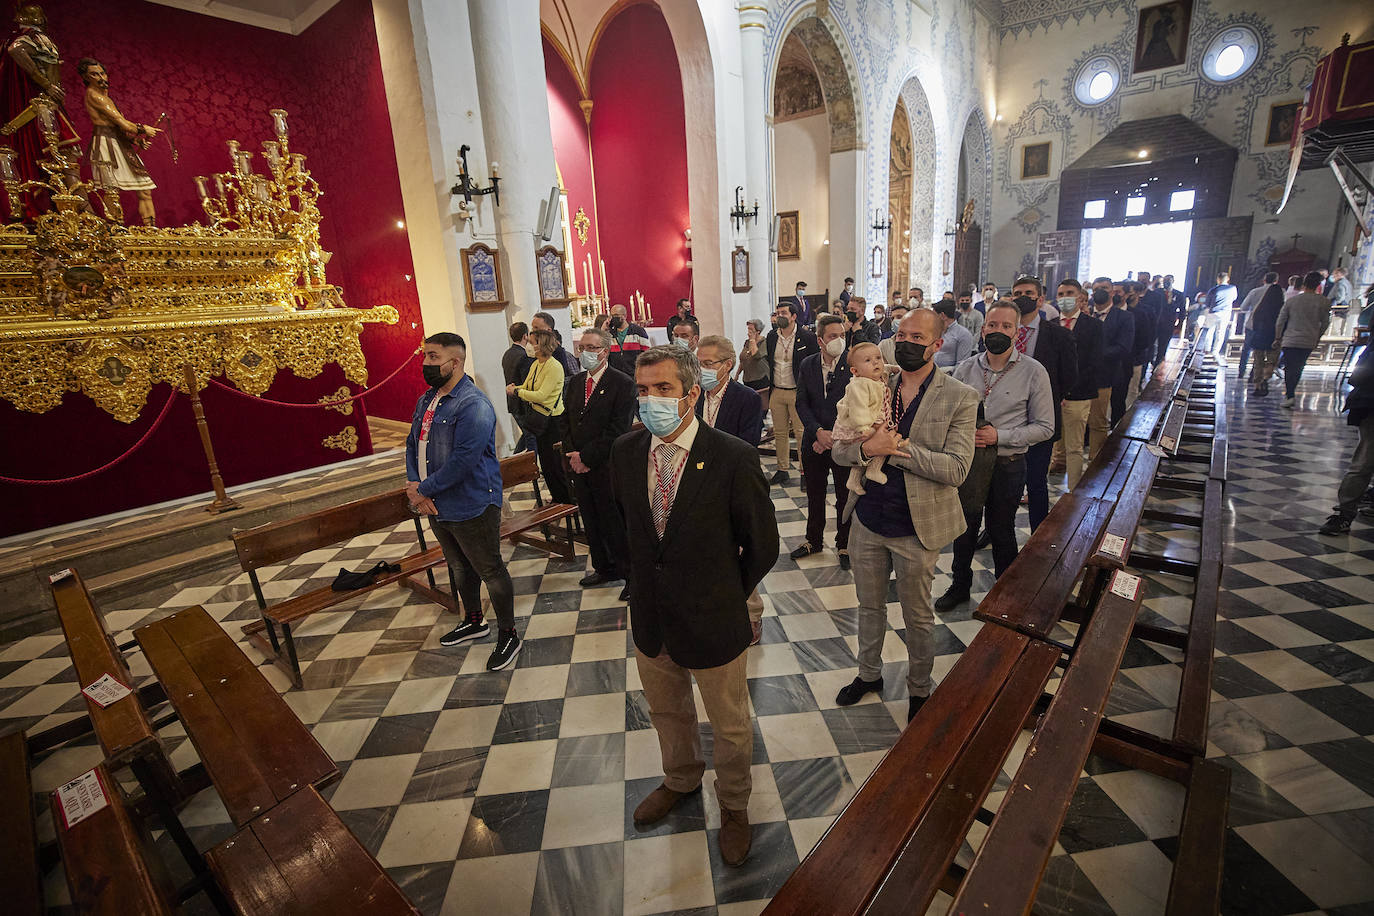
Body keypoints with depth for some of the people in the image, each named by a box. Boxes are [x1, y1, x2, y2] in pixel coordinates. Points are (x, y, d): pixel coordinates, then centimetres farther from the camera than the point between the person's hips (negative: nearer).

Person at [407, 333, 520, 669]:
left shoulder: (473, 405, -21)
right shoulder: (425, 401, 9)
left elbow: (463, 460, -27)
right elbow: (413, 444, 11)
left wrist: (424, 489, -17)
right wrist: (414, 485, -6)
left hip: (471, 508, -9)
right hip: (436, 506, 9)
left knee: (491, 572, 5)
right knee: (459, 568, 24)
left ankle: (508, 636, 22)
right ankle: (473, 622, 45)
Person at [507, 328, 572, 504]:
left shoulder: (554, 367, -18)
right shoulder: (535, 364, 9)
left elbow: (541, 395, -23)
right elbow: (527, 387, 13)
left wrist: (517, 391, -15)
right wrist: (514, 388, -8)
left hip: (553, 419, -9)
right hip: (540, 418, 9)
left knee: (555, 461, -2)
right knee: (545, 460, 16)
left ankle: (568, 499, 13)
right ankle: (557, 495, 30)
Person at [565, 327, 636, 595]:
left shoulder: (623, 384, -10)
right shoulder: (574, 382, 11)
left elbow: (617, 431, -16)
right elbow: (566, 422, 14)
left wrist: (586, 457, -15)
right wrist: (572, 455, -2)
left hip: (608, 469, -6)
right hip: (579, 465, 7)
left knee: (616, 523, 0)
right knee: (592, 522, 17)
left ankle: (631, 572, 17)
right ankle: (604, 568, 34)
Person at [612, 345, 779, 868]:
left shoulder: (734, 458, -22)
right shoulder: (625, 452, -7)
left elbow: (762, 545, -11)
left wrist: (726, 597, 0)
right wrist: (650, 580, 11)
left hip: (713, 622, -4)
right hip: (650, 618, 4)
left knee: (730, 727, 19)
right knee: (666, 712, 27)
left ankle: (733, 805, 49)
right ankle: (681, 780, 58)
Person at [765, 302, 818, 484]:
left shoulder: (807, 337, -7)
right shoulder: (772, 336, 8)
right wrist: (770, 384, 14)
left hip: (797, 392, -5)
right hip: (777, 392, 5)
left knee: (801, 432, -2)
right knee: (779, 433, 11)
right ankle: (782, 469, 22)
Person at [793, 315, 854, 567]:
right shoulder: (807, 365, 1)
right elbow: (801, 403, -1)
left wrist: (833, 436, -14)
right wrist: (818, 431, -14)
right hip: (814, 442, 3)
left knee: (845, 497, 10)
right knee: (814, 495, 17)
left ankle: (844, 545, 28)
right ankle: (813, 540, 35)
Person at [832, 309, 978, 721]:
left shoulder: (959, 398, -10)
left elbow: (956, 469, -18)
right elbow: (839, 451, -1)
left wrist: (896, 448, -24)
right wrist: (866, 447, -23)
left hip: (917, 526, -3)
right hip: (868, 520, 4)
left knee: (918, 617, 16)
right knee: (869, 606, 21)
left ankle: (919, 690, 40)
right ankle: (869, 674, 44)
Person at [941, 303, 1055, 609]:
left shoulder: (1033, 372, -8)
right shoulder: (965, 368, 0)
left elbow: (1044, 427, -7)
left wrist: (1000, 436, -19)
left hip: (1007, 466, -2)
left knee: (1001, 532, 13)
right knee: (964, 529, 16)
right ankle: (959, 586, 36)